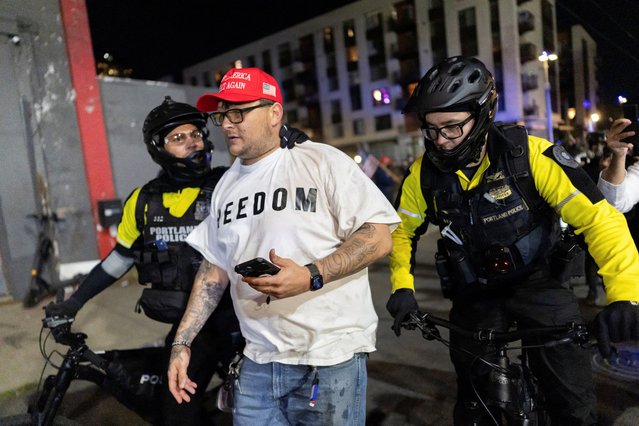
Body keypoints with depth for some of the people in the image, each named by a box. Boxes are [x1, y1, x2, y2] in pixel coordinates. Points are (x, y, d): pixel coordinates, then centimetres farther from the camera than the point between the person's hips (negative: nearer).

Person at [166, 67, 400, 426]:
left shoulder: (322, 161, -8)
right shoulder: (226, 186, 11)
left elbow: (379, 238, -12)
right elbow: (214, 270, 14)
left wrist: (311, 276, -24)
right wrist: (182, 344, 9)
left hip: (331, 357, -5)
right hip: (258, 361, 5)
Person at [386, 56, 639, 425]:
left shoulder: (528, 154, -21)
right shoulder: (424, 173, -12)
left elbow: (598, 217, -22)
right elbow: (402, 231, 3)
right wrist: (403, 287, -9)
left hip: (537, 283, -1)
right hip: (474, 296, 2)